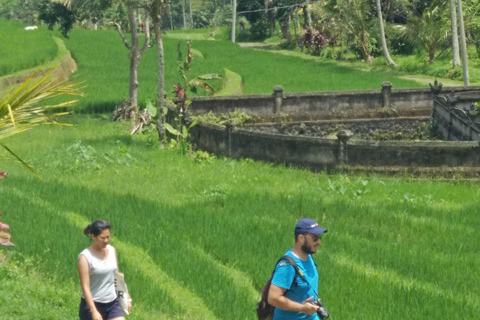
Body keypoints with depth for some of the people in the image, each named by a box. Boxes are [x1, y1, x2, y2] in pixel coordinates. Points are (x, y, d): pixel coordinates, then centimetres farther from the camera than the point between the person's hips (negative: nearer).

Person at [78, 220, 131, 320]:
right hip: (92, 304, -5)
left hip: (112, 304, 5)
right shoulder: (85, 257, -14)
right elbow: (85, 287, -18)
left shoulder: (112, 250, 4)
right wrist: (94, 311, -26)